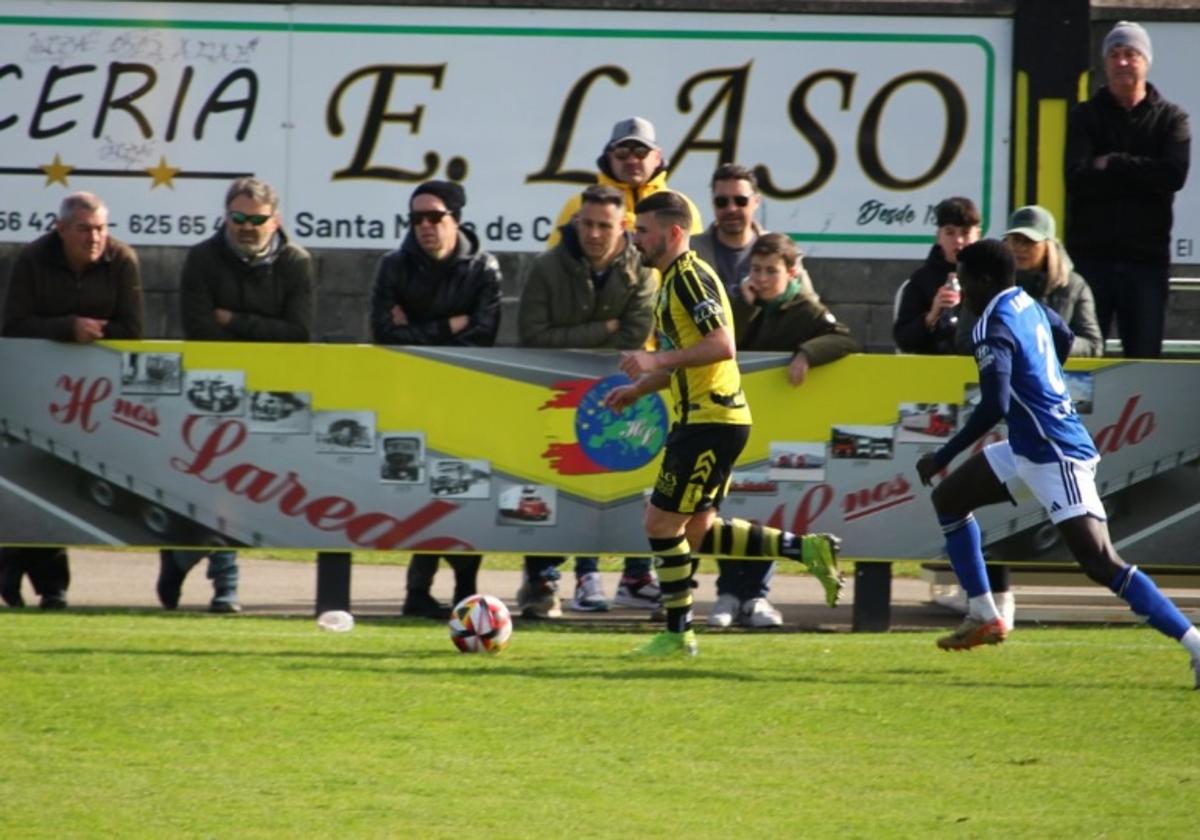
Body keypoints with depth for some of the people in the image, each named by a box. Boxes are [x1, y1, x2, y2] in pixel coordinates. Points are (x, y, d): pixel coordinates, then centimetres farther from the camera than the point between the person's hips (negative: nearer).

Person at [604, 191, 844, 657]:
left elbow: (722, 345, -25)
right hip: (702, 420, 10)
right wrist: (639, 388, 19)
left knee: (662, 522, -5)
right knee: (698, 532, 12)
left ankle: (678, 633, 2)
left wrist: (657, 360, -24)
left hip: (711, 421, -10)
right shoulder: (674, 279, 17)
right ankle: (806, 549, 12)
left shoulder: (690, 277, -15)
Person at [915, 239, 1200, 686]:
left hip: (1054, 455, -11)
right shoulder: (1028, 305, 10)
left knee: (1101, 562, -17)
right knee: (949, 498, 19)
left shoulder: (995, 328, -18)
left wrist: (942, 457, -18)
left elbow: (993, 407, -25)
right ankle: (983, 617, 23)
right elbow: (1064, 338, 31)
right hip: (1029, 447, 11)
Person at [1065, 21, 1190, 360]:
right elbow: (1077, 178, -9)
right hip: (1090, 256, 0)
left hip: (1147, 258, 0)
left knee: (1144, 356, 3)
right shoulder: (1084, 117, 7)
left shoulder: (1170, 118, 8)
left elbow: (1175, 175, -11)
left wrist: (1113, 164, -10)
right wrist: (1139, 175, -10)